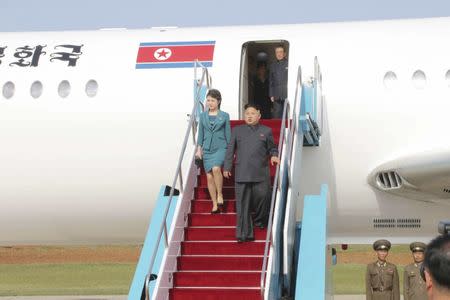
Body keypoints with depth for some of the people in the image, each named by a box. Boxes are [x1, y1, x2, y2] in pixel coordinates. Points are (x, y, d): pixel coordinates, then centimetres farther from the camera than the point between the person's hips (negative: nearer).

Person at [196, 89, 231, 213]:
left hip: (220, 148, -3)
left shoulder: (224, 116, 2)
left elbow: (228, 134, 5)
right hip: (207, 149, 3)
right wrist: (199, 149, 6)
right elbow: (201, 133, 13)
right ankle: (215, 204, 9)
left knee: (216, 168, -29)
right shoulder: (203, 116, 9)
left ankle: (220, 195, -12)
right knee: (209, 176, 0)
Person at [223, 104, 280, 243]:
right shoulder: (237, 130, 14)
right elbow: (230, 150, 13)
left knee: (262, 197, -3)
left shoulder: (266, 131, 12)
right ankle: (244, 234, 0)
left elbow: (272, 148, 17)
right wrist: (227, 167, 7)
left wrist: (274, 156, -5)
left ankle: (261, 221, 26)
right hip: (242, 174, 0)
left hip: (261, 174, 0)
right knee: (243, 205, -2)